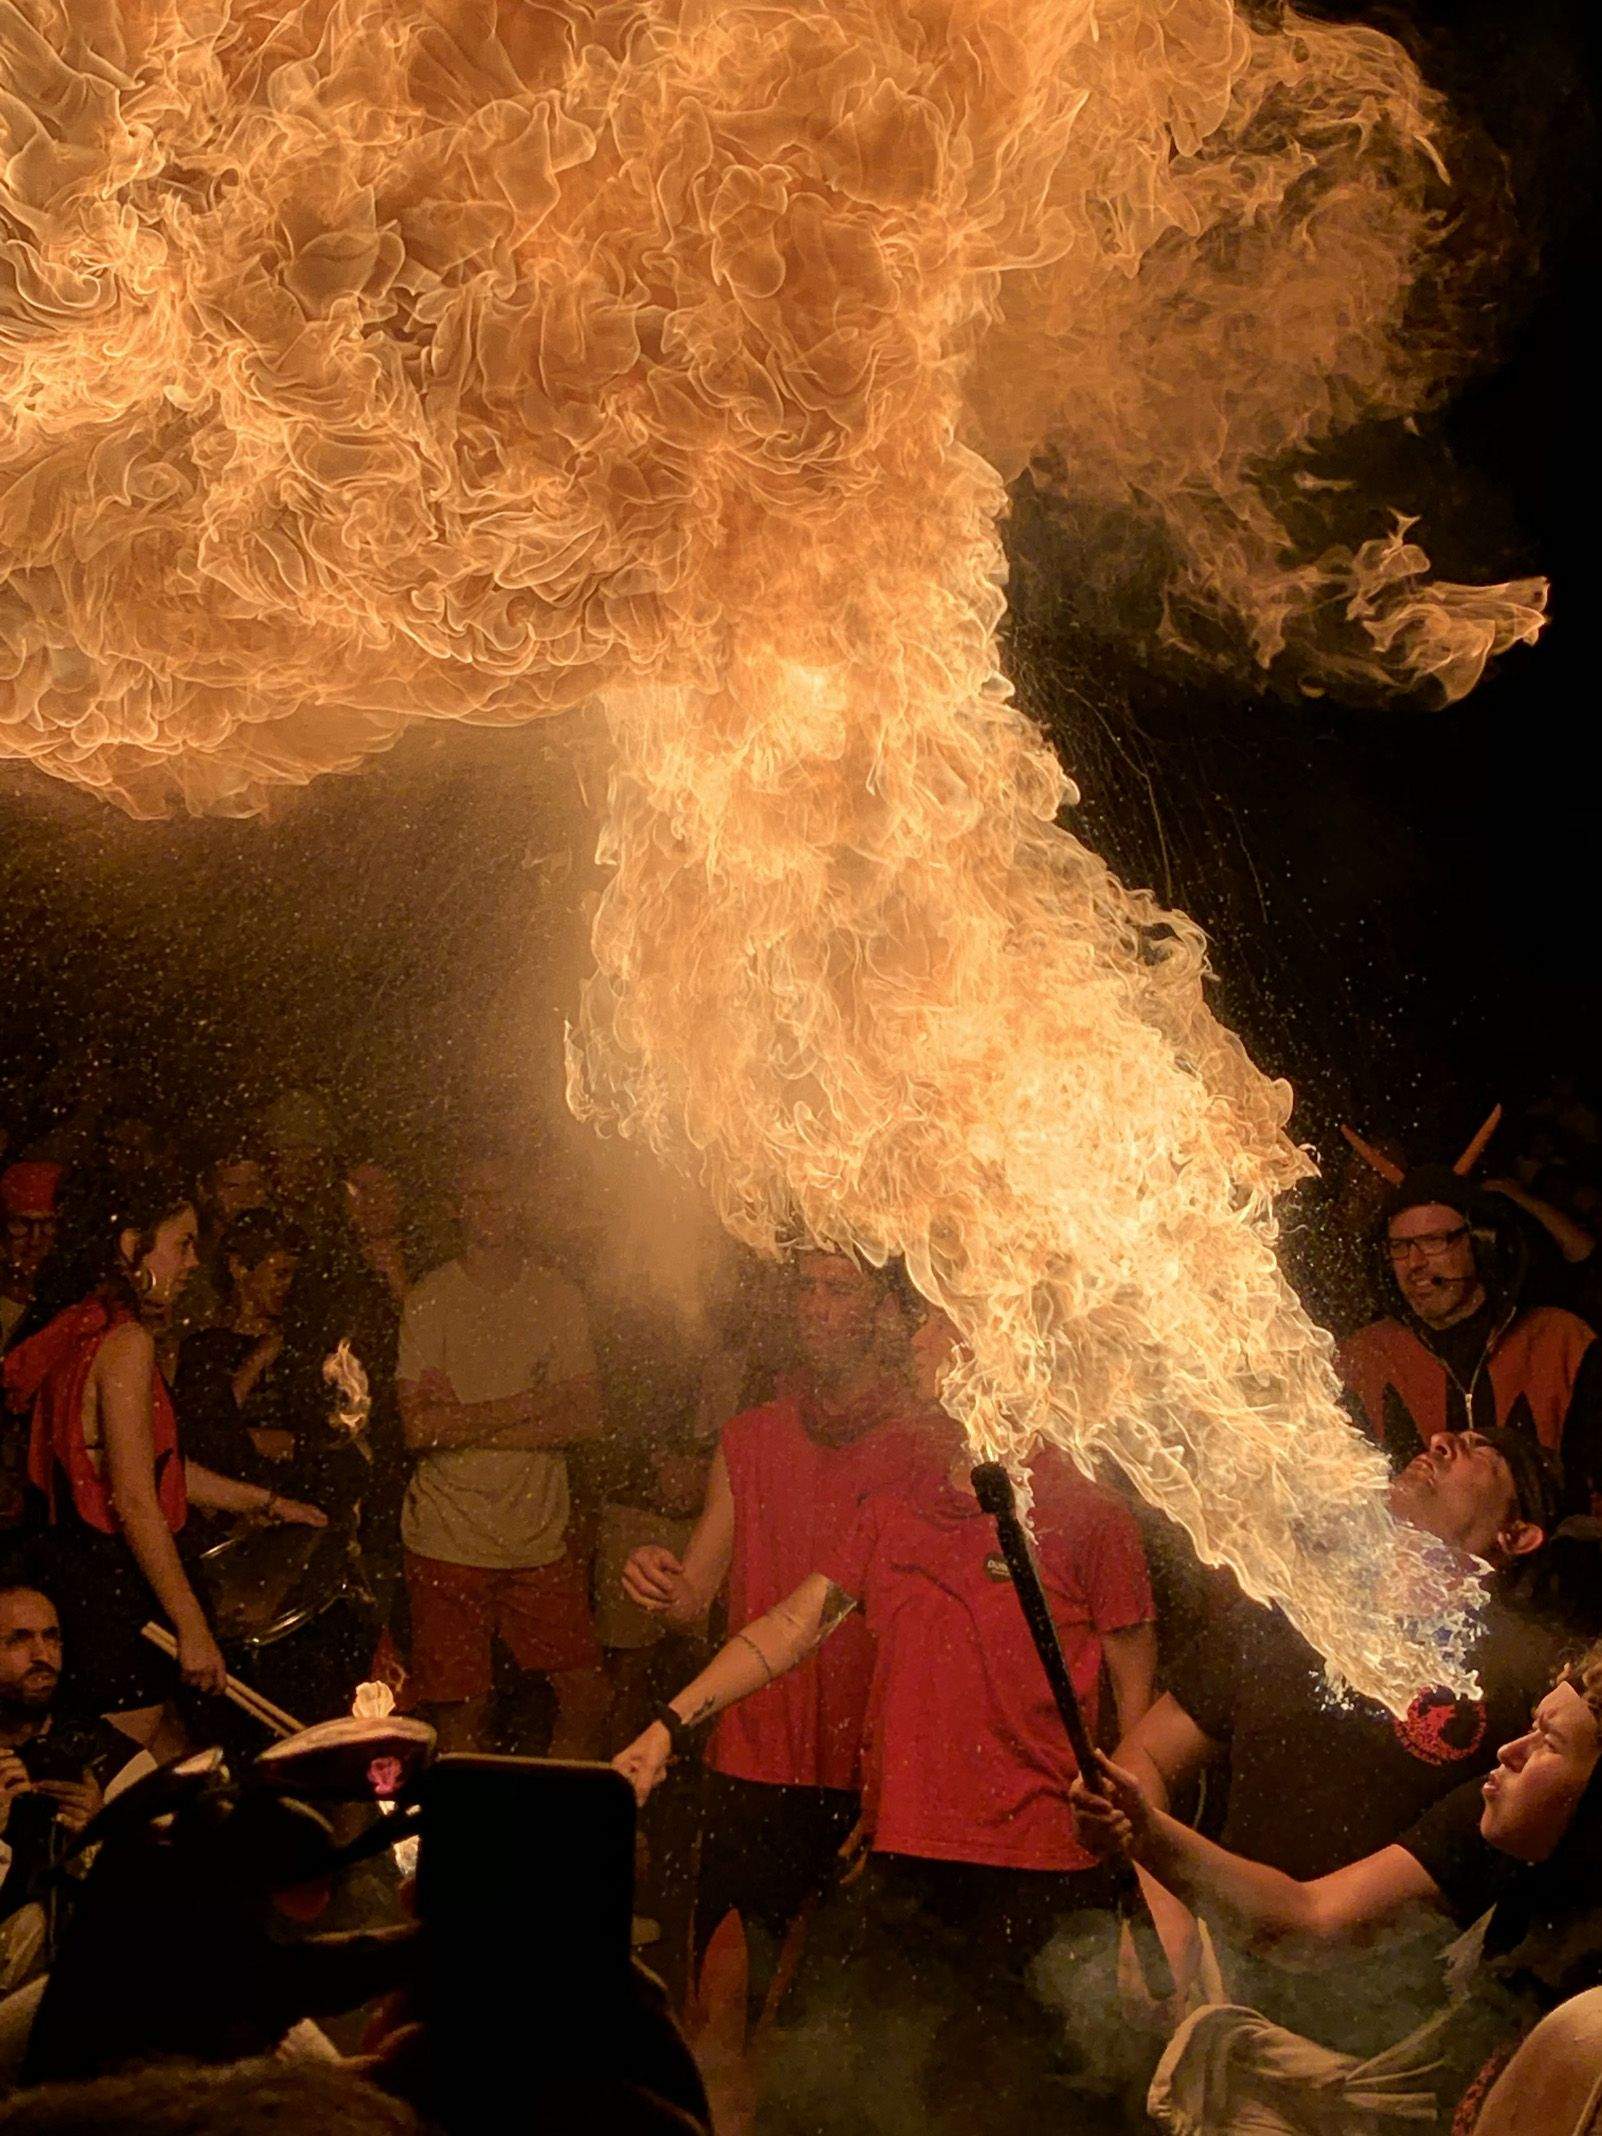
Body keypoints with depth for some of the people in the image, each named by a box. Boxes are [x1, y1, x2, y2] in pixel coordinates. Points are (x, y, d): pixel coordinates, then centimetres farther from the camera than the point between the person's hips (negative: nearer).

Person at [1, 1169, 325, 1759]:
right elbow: (135, 1501, -22)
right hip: (109, 1586, -10)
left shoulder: (92, 1329, 12)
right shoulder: (127, 1341, -18)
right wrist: (192, 1626, -21)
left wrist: (265, 1502, 23)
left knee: (173, 1756, 14)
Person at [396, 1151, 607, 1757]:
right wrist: (529, 1403, -10)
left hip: (541, 1536, 3)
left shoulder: (558, 1296, 7)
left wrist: (468, 1424, -9)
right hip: (451, 1540, -3)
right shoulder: (431, 1299, -3)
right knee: (461, 1715, -1)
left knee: (588, 1697, 2)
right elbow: (419, 1427, -12)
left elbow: (587, 1417, -1)